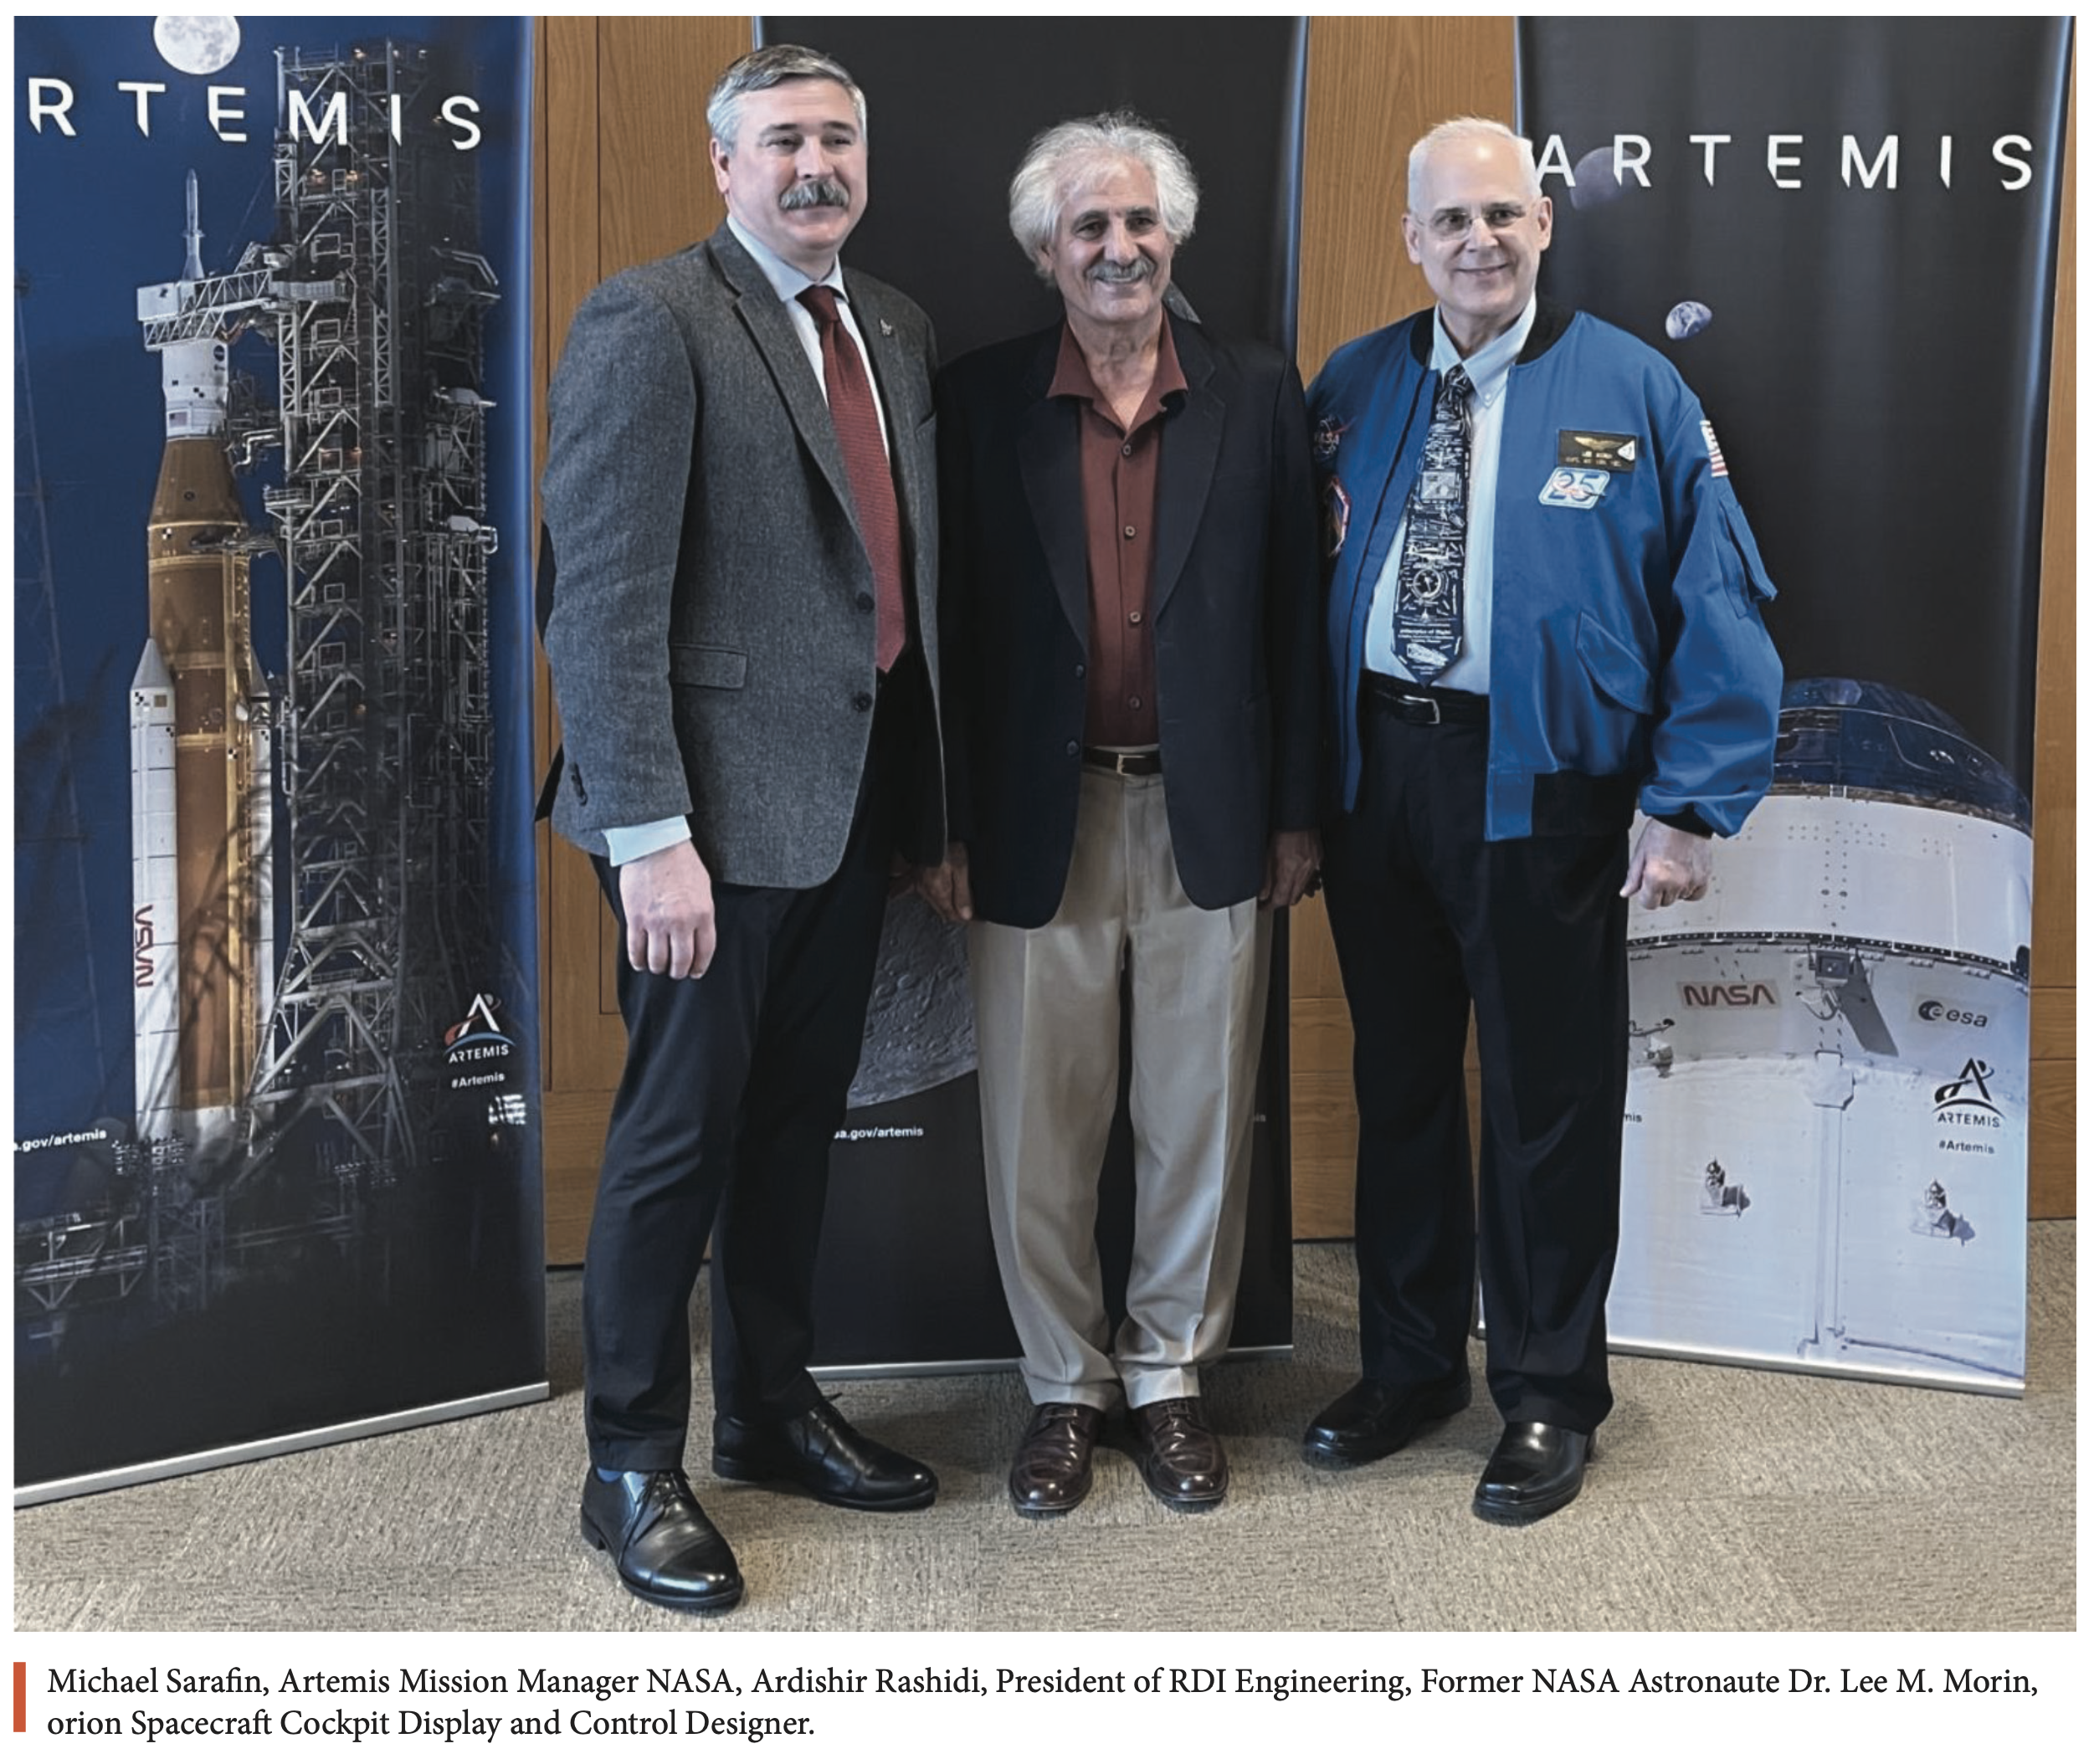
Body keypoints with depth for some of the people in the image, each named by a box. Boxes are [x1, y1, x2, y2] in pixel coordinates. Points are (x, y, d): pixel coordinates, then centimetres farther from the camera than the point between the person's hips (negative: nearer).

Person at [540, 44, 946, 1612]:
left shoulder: (897, 329, 13)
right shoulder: (650, 321, -10)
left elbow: (909, 563, 14)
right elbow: (604, 597, -16)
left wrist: (932, 784, 9)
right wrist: (649, 835, -22)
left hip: (862, 791, 7)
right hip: (727, 802, -7)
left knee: (800, 1117, 18)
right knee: (681, 1131, 4)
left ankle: (774, 1409, 34)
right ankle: (633, 1467, 20)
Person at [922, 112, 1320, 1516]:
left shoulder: (1258, 395, 3)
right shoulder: (980, 402, 1)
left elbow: (1294, 612, 4)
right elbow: (950, 622, 1)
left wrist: (1296, 811, 2)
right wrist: (946, 826, -2)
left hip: (1208, 819, 1)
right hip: (1039, 821, 0)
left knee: (1201, 1119, 10)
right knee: (1039, 1127, 8)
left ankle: (1171, 1376, 29)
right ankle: (1066, 1385, 27)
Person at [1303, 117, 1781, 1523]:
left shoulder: (1632, 391, -3)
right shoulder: (1352, 389, 7)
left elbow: (1719, 605, -5)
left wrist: (1691, 806, -12)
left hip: (1541, 789, -3)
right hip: (1373, 774, 4)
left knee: (1549, 1097, 6)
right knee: (1396, 1080, 15)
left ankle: (1549, 1396, 24)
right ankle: (1408, 1363, 33)